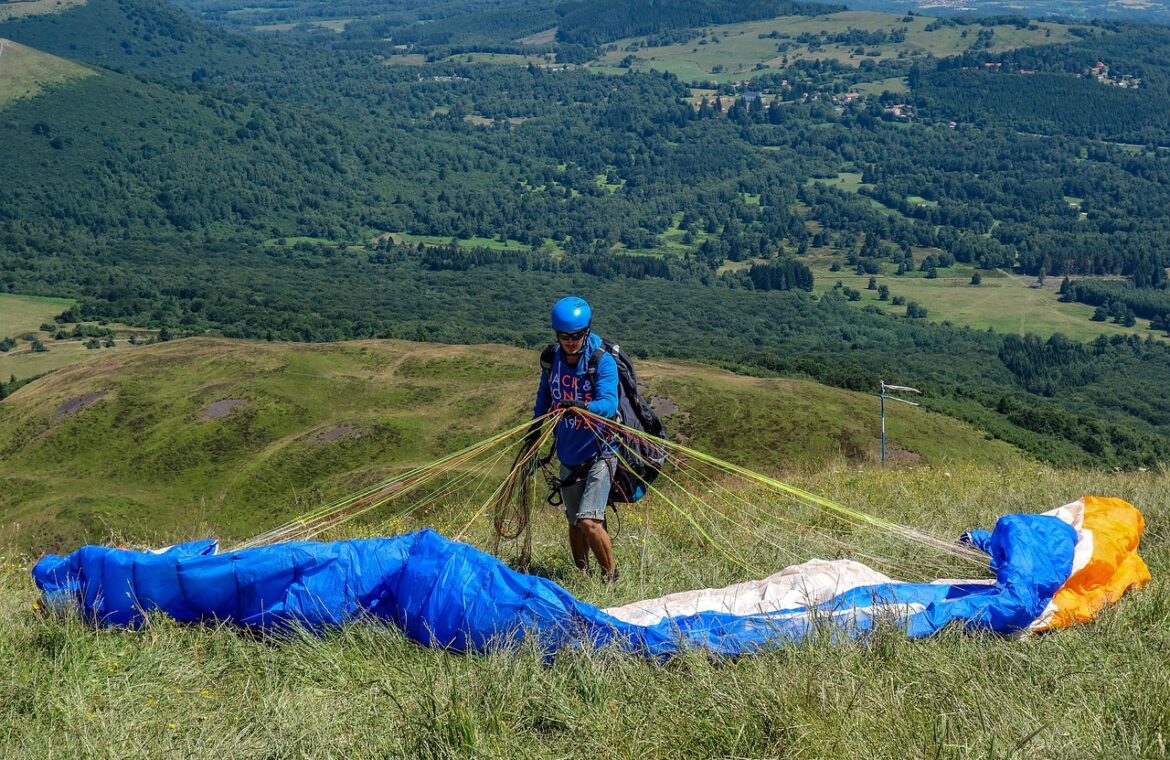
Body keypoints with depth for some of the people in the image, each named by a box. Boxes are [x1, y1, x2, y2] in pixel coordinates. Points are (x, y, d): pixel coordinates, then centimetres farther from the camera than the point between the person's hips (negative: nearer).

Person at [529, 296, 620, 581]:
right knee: (574, 524, 15)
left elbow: (609, 404, -29)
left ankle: (611, 576, 2)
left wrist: (582, 406, -48)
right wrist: (533, 436, 18)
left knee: (589, 522, -17)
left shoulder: (603, 362, -16)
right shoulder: (551, 359, 0)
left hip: (599, 452, -5)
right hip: (568, 454, 5)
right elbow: (543, 399, 16)